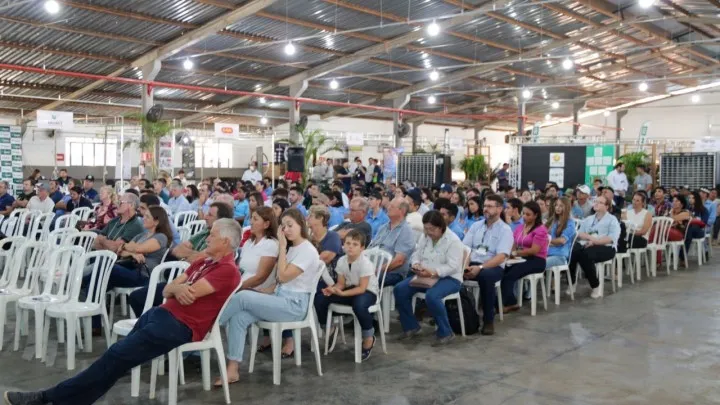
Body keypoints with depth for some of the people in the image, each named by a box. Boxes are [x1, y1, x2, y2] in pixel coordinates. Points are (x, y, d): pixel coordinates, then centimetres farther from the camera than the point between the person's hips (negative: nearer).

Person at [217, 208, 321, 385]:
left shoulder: (308, 250, -10)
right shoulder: (291, 248, 19)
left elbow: (284, 276, -18)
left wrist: (281, 247, -11)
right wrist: (260, 292, 3)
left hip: (294, 305, -8)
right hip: (280, 300, 8)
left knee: (242, 297, -23)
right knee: (239, 318, -16)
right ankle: (233, 370, -17)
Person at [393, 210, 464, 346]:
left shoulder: (453, 240, -14)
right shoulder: (425, 237, 8)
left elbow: (453, 266, -21)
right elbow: (416, 255, 11)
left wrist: (433, 272, -32)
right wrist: (416, 265, -13)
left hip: (449, 278, -7)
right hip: (426, 276, 7)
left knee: (431, 296, -38)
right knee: (399, 289, -12)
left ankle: (445, 333, -17)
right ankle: (411, 326, 3)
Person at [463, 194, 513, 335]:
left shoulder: (505, 230, -2)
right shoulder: (476, 225, 14)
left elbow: (501, 257, -13)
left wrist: (480, 267, -25)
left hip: (493, 267, -4)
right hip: (472, 264, 4)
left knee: (485, 276, -39)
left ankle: (488, 320, -23)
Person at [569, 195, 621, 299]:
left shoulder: (612, 220, 8)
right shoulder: (588, 219, 25)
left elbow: (612, 238, -8)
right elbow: (579, 234, 12)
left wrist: (594, 241, -19)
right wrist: (590, 237, -10)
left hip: (605, 248, -4)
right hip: (587, 245, 5)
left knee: (585, 254, -36)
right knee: (571, 252, -29)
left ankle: (596, 286, -20)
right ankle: (571, 283, -17)